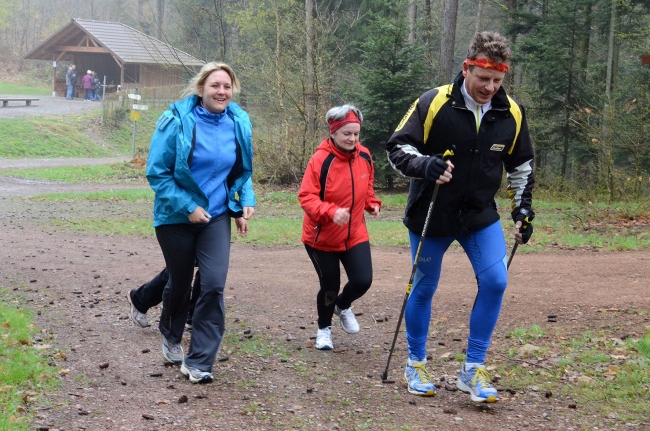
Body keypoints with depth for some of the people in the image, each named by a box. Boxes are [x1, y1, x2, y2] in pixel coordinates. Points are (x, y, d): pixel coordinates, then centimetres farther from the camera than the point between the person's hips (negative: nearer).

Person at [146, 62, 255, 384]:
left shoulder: (238, 123, -3)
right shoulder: (177, 120, -16)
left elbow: (243, 172, 14)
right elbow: (157, 172, -13)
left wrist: (241, 207, 5)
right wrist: (187, 207, -17)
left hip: (216, 216, 2)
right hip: (176, 216, -2)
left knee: (213, 285, -11)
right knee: (180, 282, 14)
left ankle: (198, 362, -2)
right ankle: (171, 336, 44)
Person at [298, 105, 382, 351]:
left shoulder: (364, 156, -3)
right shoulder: (320, 160, -21)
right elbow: (306, 197, -23)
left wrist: (372, 203, -2)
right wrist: (331, 212, -38)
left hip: (355, 235, 4)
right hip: (321, 237, -4)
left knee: (362, 281, -7)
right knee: (330, 286, 5)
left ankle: (343, 306, 29)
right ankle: (324, 330, 34)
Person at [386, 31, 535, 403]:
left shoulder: (512, 114, -5)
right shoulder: (433, 103, -18)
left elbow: (521, 165, 11)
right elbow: (397, 149, -13)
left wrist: (523, 208, 7)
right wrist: (424, 166, -32)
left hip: (481, 215, 3)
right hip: (431, 216, -3)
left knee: (495, 282, -12)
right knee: (424, 288, 8)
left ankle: (473, 370, 1)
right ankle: (416, 365, 29)